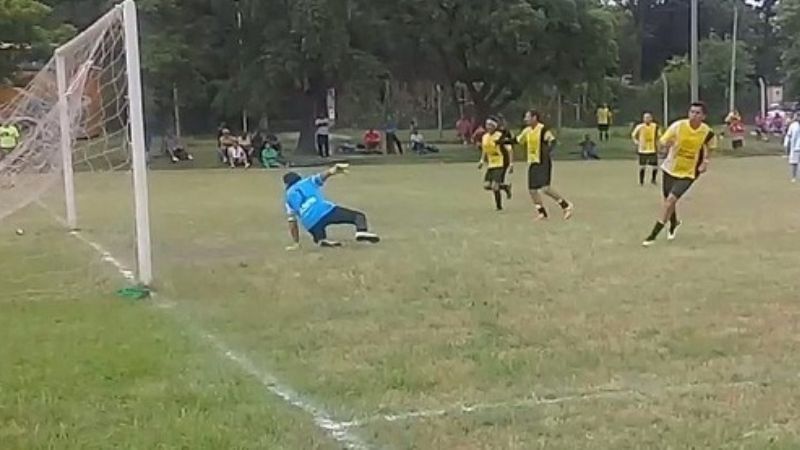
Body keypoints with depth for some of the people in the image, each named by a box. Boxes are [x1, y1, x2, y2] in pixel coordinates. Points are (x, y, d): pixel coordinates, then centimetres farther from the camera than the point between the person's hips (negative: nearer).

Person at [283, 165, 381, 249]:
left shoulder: (289, 196, 29)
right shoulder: (309, 181, 26)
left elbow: (292, 221, 24)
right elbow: (322, 176, 3)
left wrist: (295, 243, 28)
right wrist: (333, 171, -17)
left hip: (311, 224, 2)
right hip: (325, 211, -2)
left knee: (319, 237, 30)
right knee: (359, 216, 3)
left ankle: (322, 240, -7)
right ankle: (361, 231, -30)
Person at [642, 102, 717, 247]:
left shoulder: (708, 133, -13)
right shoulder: (678, 126, -16)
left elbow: (709, 147, 9)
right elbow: (663, 142, -8)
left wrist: (705, 161, -6)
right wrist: (668, 144, -31)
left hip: (688, 173, -2)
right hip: (670, 169, 2)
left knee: (671, 200, -17)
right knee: (668, 200, 15)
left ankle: (653, 235, -10)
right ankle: (674, 223, 49)